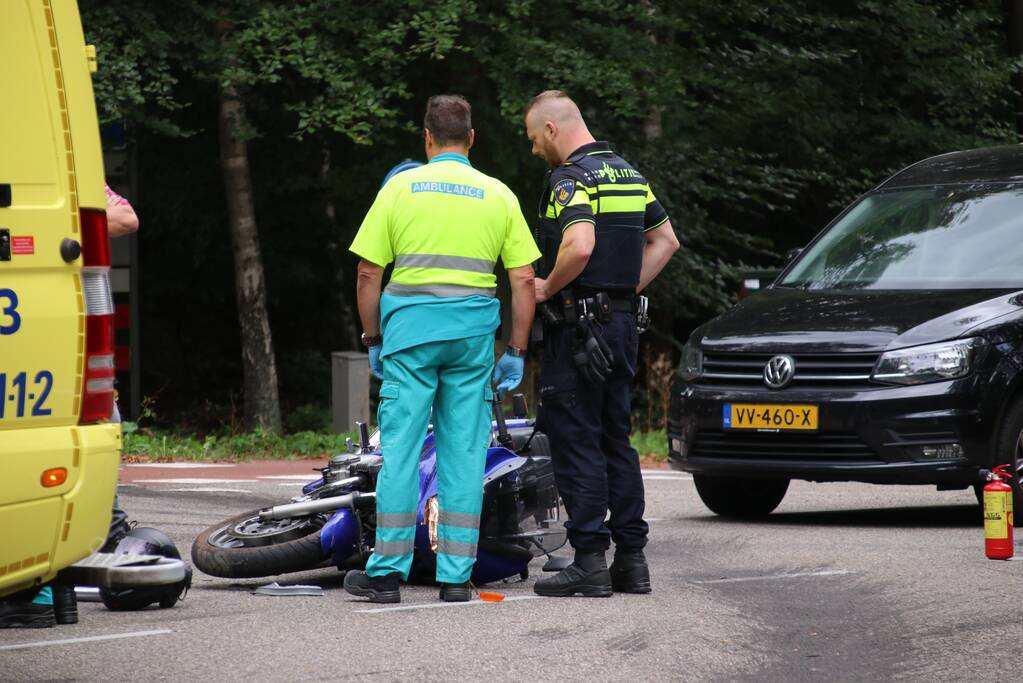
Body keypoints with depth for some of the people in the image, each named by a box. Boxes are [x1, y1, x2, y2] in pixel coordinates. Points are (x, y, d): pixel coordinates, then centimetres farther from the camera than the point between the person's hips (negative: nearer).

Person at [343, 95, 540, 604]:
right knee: (464, 452, 4)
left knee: (400, 448, 1)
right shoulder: (498, 195, 7)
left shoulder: (401, 186, 3)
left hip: (410, 328, -1)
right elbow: (524, 280, 4)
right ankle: (456, 575, 5)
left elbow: (368, 273, 2)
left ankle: (387, 571, 1)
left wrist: (374, 339, 12)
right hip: (473, 333, 1)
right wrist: (516, 352, 9)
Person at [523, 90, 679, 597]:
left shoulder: (571, 179, -14)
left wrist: (547, 287, -14)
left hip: (578, 325, -9)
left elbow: (580, 246, -30)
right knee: (616, 441, 13)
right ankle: (631, 559, 13)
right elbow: (666, 240, 22)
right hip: (622, 322, 9)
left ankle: (589, 562, -6)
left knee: (577, 443, -5)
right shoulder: (629, 174, 14)